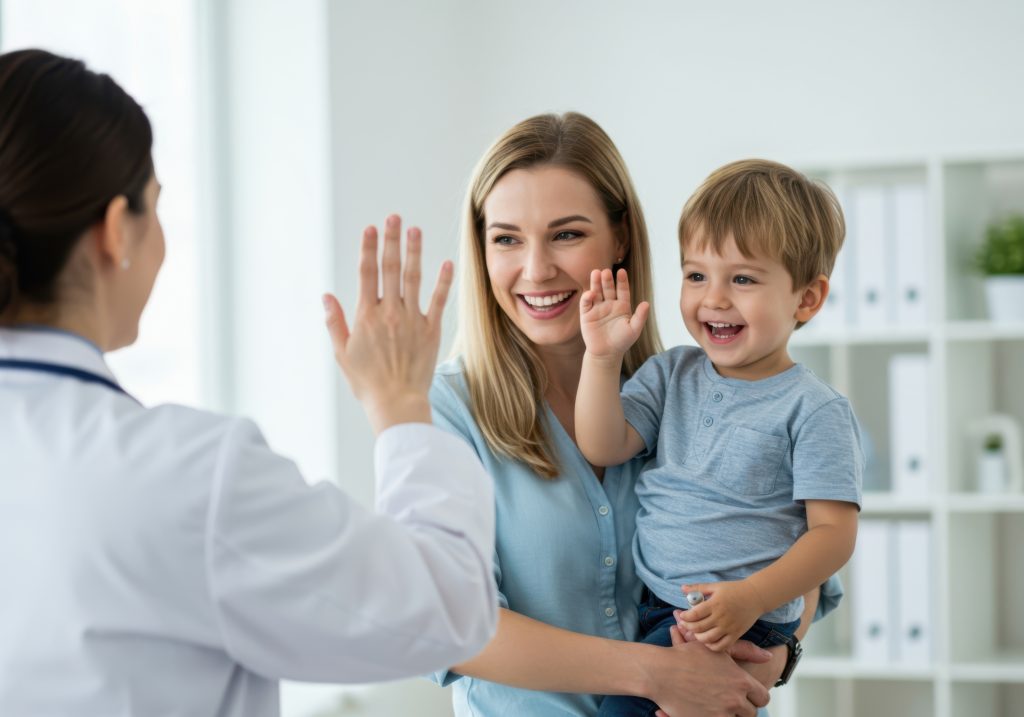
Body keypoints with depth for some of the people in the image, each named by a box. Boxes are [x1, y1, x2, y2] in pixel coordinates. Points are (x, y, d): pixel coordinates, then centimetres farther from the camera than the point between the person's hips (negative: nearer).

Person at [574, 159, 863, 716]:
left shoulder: (813, 409, -6)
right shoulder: (673, 374, 11)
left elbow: (834, 530, -10)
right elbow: (602, 449, 4)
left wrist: (752, 598, -23)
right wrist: (602, 356, -8)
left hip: (738, 626, -6)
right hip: (644, 608, 7)